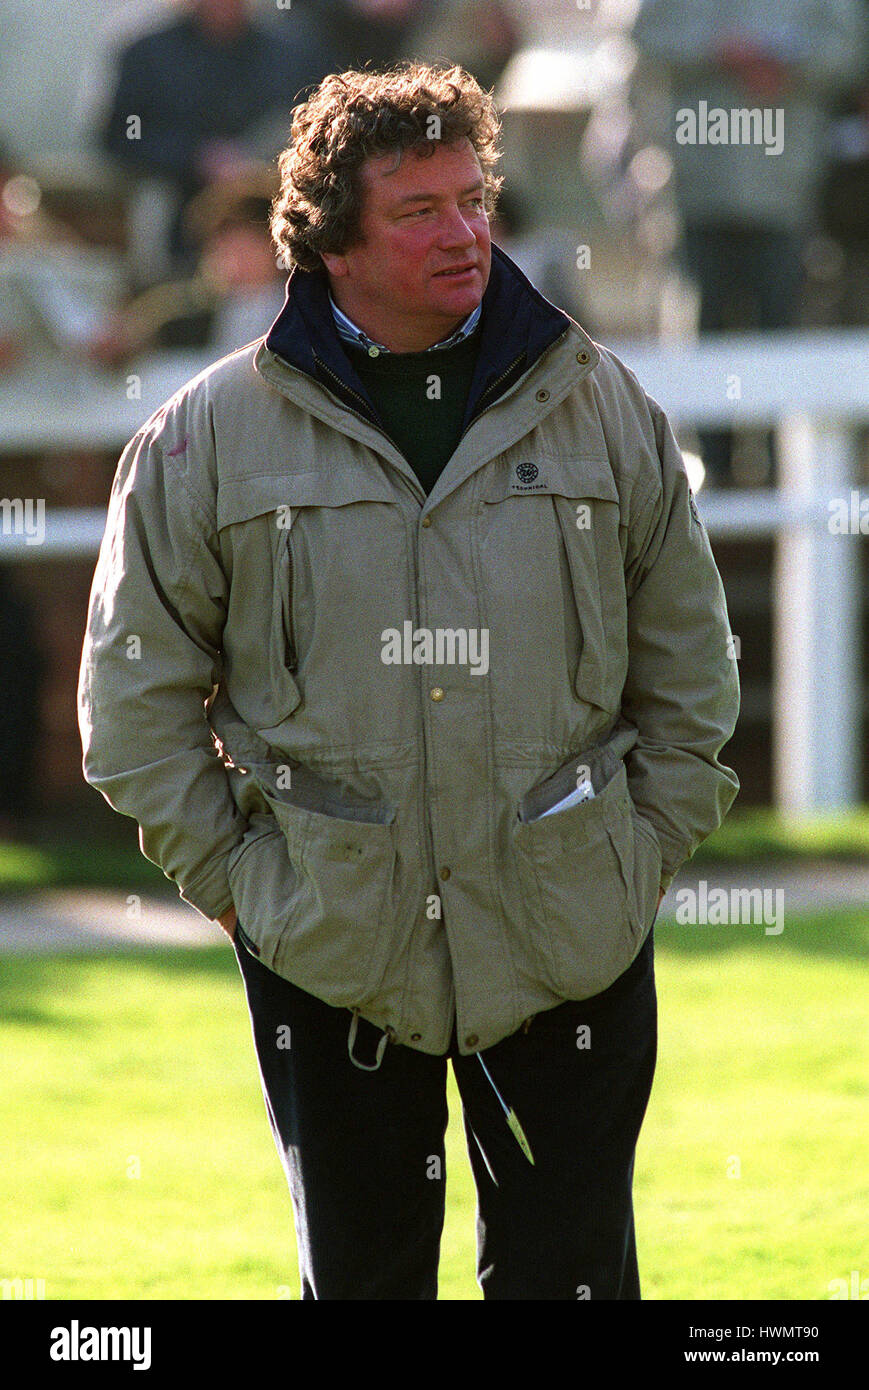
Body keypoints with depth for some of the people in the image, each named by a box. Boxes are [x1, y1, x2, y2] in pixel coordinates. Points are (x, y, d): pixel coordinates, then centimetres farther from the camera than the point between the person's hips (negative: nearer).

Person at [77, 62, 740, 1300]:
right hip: (327, 951, 0)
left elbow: (688, 663, 11)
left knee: (571, 1275, 3)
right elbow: (135, 686, 4)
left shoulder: (603, 409, 4)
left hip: (566, 945, 1)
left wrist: (645, 858, 5)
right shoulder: (214, 435, -1)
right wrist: (228, 875, -1)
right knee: (359, 1281, 8)